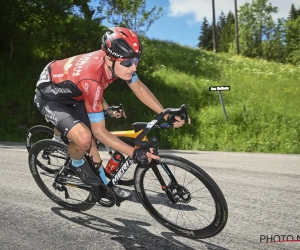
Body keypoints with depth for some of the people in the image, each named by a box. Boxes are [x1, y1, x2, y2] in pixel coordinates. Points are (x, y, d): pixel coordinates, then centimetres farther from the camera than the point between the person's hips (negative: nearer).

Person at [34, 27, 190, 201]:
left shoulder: (116, 60, -21)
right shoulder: (92, 80, -41)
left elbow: (139, 88, -6)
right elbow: (100, 131, -33)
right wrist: (134, 153, -34)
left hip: (72, 94, 7)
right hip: (49, 96, -7)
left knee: (91, 139, 9)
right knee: (84, 138, -29)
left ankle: (104, 184, 25)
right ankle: (77, 165, 5)